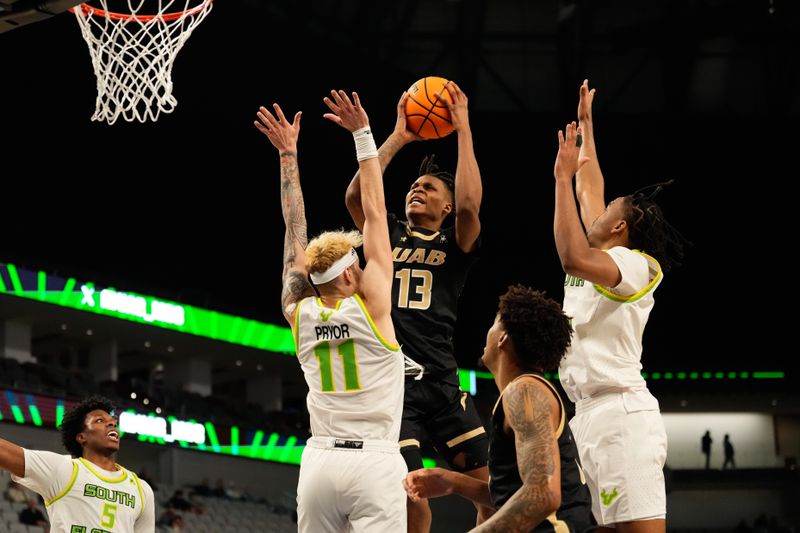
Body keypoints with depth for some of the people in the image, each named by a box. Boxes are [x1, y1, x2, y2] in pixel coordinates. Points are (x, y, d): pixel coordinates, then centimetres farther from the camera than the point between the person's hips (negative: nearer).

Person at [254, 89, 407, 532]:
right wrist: (362, 134, 5)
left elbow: (295, 229, 14)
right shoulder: (370, 304, -4)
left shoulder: (299, 312, 7)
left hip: (320, 461, 5)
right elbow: (374, 211, 0)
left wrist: (288, 154, 20)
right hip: (374, 462, -5)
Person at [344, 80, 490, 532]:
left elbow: (469, 205, -12)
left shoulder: (454, 244, 10)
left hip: (441, 382, 1)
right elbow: (355, 197, -4)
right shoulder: (388, 236, 14)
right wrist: (398, 138, -1)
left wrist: (463, 130, -8)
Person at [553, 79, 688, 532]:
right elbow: (591, 191, 32)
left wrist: (564, 177, -19)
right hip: (592, 412, 10)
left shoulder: (636, 265, -6)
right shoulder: (604, 259, 19)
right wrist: (585, 125, 38)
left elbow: (573, 258, -25)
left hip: (620, 411, -10)